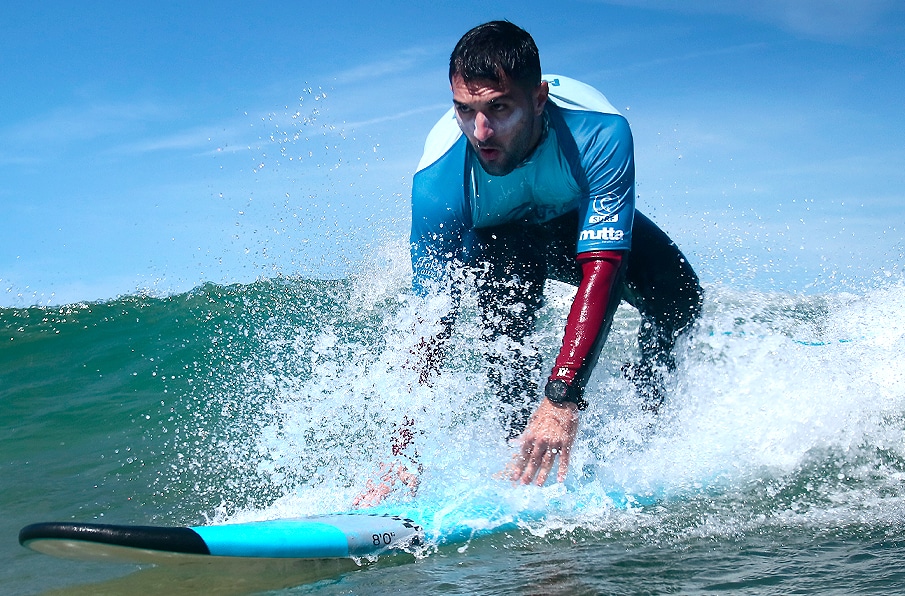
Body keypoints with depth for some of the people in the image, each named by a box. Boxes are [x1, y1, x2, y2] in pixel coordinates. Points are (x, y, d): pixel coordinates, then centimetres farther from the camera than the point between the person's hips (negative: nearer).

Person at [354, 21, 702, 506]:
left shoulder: (598, 131, -39)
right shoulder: (438, 180, -36)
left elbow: (601, 269, -46)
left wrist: (562, 399, -57)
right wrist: (402, 453, -41)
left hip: (586, 224, 1)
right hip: (498, 239, -1)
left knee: (679, 301, -19)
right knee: (505, 318, -33)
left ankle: (647, 393, 13)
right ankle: (522, 453, -16)